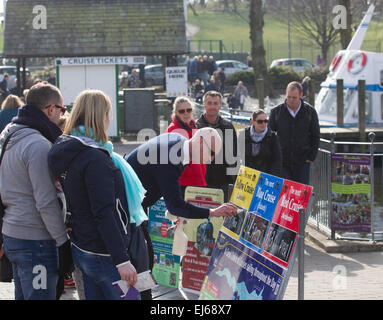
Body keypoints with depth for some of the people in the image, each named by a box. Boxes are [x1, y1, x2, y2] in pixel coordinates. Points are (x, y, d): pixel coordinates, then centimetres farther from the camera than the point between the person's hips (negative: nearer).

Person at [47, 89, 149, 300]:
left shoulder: (68, 153, 10)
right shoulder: (95, 158, -19)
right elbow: (103, 214, -23)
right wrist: (122, 260, -23)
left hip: (81, 249, 9)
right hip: (104, 256, -9)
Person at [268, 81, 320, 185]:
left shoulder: (310, 112, 1)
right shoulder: (276, 112, 1)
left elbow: (316, 136, 7)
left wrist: (311, 157, 0)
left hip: (302, 162, 0)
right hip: (282, 163, 0)